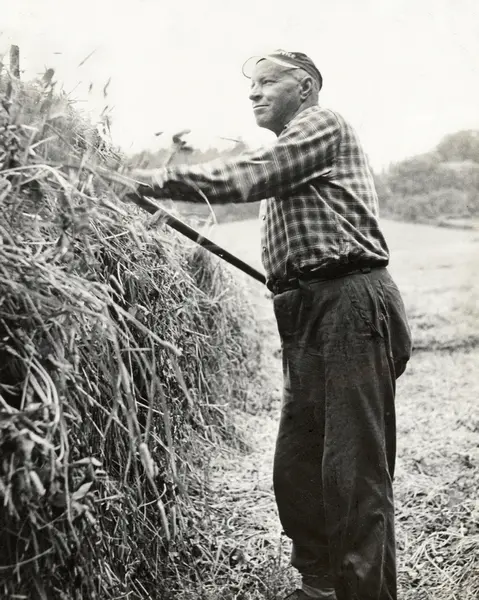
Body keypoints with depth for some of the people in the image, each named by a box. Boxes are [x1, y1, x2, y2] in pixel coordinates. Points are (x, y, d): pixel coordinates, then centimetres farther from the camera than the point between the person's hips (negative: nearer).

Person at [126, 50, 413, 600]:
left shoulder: (322, 124, 0)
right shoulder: (286, 154, 28)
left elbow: (243, 177, -14)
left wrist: (154, 182, -11)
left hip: (349, 304, -9)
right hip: (309, 316, 9)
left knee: (354, 469, -8)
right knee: (297, 466, 11)